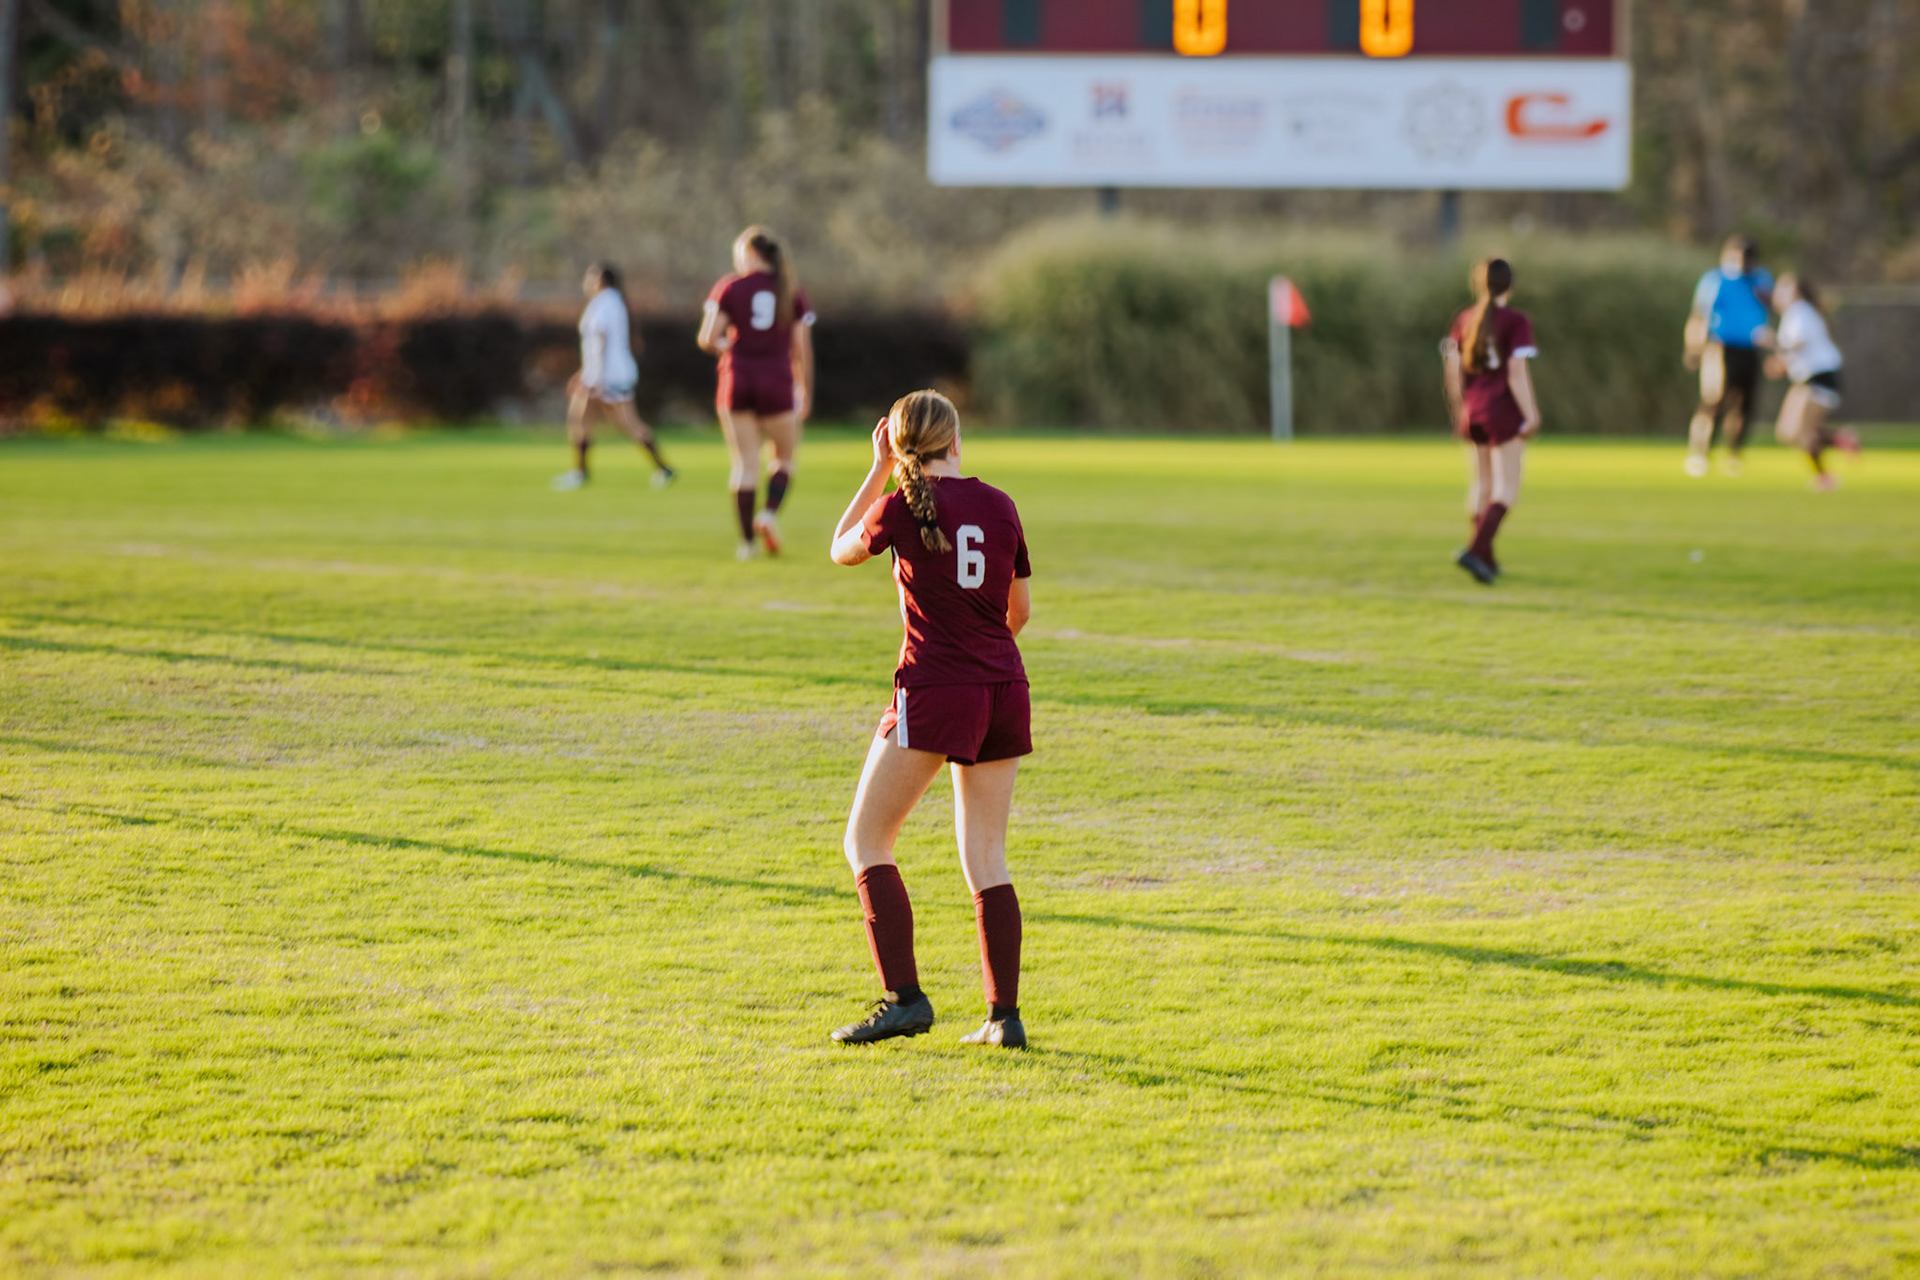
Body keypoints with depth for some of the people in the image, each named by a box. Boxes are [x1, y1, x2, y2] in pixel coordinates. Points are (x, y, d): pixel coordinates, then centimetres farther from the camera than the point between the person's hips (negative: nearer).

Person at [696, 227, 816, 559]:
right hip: (777, 385, 0)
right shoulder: (792, 292, 4)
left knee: (745, 465, 5)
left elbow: (707, 339, -7)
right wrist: (805, 394, 10)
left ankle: (746, 541, 1)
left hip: (737, 382, 0)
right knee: (784, 459, 17)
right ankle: (770, 513, -8)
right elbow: (802, 350, 2)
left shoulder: (730, 287, -1)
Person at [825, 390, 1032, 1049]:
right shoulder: (999, 505, 7)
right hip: (1004, 690, 5)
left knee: (867, 841, 3)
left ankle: (904, 996, -9)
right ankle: (1004, 1014, 6)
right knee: (986, 859, 11)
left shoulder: (902, 506, -6)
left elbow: (842, 550, 13)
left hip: (933, 690, -5)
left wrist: (878, 470, 17)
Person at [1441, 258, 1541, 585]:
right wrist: (1531, 415, -12)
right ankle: (1476, 551, -22)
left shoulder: (1464, 320, 7)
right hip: (1503, 411, -6)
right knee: (1506, 490, -3)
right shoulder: (1517, 322, -9)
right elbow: (1517, 373, -15)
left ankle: (1487, 560, 23)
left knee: (1481, 484, 17)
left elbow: (1453, 369, 8)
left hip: (1472, 410, 6)